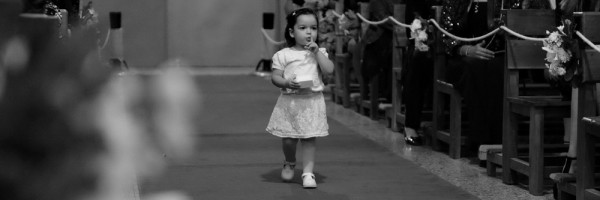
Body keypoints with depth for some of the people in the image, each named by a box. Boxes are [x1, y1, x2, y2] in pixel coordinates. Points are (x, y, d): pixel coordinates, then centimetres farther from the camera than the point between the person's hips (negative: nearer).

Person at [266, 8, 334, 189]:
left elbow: (329, 70, -8)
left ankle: (308, 172, 4)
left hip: (312, 101, 0)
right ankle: (289, 164, 33)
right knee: (288, 139, 4)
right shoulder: (283, 55, 1)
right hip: (289, 101, 0)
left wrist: (317, 51, -11)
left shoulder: (319, 53, 6)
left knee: (309, 138, -3)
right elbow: (275, 77, -1)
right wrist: (286, 83, -20)